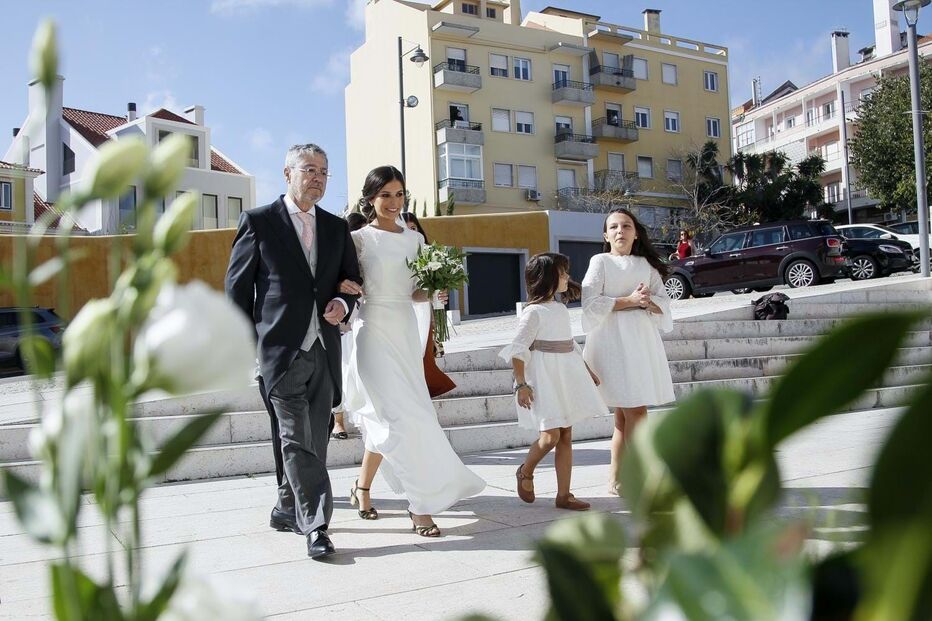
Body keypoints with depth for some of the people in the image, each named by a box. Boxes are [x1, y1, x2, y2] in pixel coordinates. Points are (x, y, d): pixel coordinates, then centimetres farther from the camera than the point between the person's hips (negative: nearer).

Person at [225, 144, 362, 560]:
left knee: (314, 441, 11)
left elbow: (352, 279, 20)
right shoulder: (258, 221, 1)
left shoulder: (337, 228, 14)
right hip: (282, 349, -5)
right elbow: (237, 287, 1)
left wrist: (343, 303, -3)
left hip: (324, 351, 5)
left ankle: (288, 510, 29)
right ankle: (315, 526, -3)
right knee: (297, 440, -7)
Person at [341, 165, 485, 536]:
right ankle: (420, 505, -2)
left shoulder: (414, 239, 12)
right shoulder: (359, 238, -2)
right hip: (374, 331, -5)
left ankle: (363, 486, 33)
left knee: (384, 417, 12)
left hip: (406, 331, 6)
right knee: (402, 415, -12)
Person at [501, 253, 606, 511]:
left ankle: (563, 495, 13)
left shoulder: (561, 308, 13)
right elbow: (518, 349, -15)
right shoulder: (534, 311, -12)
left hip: (565, 376, 8)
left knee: (566, 437, 6)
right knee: (551, 435, -11)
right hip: (544, 378, -8)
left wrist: (587, 370, 22)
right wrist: (521, 384, -19)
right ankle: (525, 472, 18)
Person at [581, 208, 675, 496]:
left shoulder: (647, 265, 16)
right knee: (634, 410, -9)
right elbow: (591, 303, -7)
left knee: (625, 413, 4)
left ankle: (617, 480, 12)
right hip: (613, 340, -4)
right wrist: (628, 300, -11)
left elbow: (664, 304, 10)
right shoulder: (600, 262, 3)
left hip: (643, 339, 4)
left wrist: (648, 302, -10)